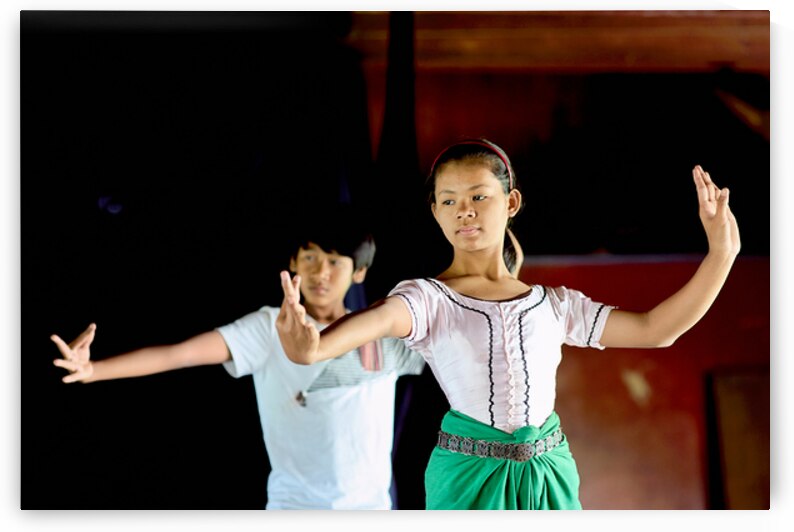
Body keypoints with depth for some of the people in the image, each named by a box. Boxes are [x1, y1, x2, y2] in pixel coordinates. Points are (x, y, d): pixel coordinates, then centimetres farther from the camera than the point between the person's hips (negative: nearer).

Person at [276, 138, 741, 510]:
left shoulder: (552, 305, 10)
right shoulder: (428, 299, -3)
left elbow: (655, 330, 8)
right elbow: (381, 318, -26)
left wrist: (721, 252, 1)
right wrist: (314, 347, -49)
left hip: (548, 477, 3)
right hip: (470, 480, -3)